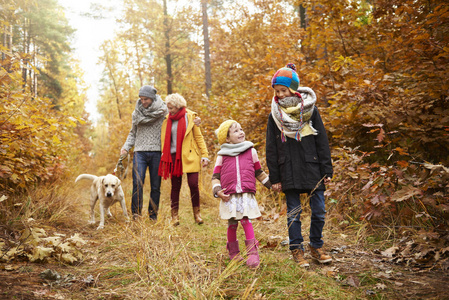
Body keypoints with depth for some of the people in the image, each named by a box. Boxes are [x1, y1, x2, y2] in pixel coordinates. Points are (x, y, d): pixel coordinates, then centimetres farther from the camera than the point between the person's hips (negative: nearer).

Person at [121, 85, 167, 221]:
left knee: (156, 186, 3)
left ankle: (153, 215, 12)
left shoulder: (162, 110, 1)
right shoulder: (137, 112, 11)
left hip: (156, 152, -2)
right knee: (137, 183, -11)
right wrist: (126, 147, 4)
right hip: (140, 152, 2)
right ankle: (136, 213, -6)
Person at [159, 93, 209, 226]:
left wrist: (204, 155, -3)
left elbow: (198, 137, 3)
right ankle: (174, 215, 13)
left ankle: (196, 213, 12)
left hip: (190, 156, -2)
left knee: (193, 184, -6)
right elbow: (164, 140, 13)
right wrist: (165, 158, 9)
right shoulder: (167, 119, 8)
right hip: (174, 156, 2)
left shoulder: (190, 117, 1)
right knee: (175, 186, 4)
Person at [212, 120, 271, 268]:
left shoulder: (251, 151, 11)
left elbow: (258, 172, 22)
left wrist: (271, 183, 20)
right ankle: (233, 252, 21)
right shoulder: (222, 156, 8)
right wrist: (217, 191, -6)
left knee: (246, 221, -11)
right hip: (229, 196, 1)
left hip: (247, 195, 0)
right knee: (232, 224, 6)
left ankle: (253, 253, -8)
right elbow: (215, 176, 9)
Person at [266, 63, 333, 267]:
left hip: (312, 169, 0)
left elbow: (322, 142, 2)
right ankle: (297, 251, 16)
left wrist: (327, 171, -2)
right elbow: (271, 149, 5)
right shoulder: (275, 115, 3)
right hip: (288, 172, 0)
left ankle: (316, 247, 22)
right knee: (293, 212, 4)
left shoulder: (311, 110, 1)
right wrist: (274, 178, 1)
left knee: (319, 211, 3)